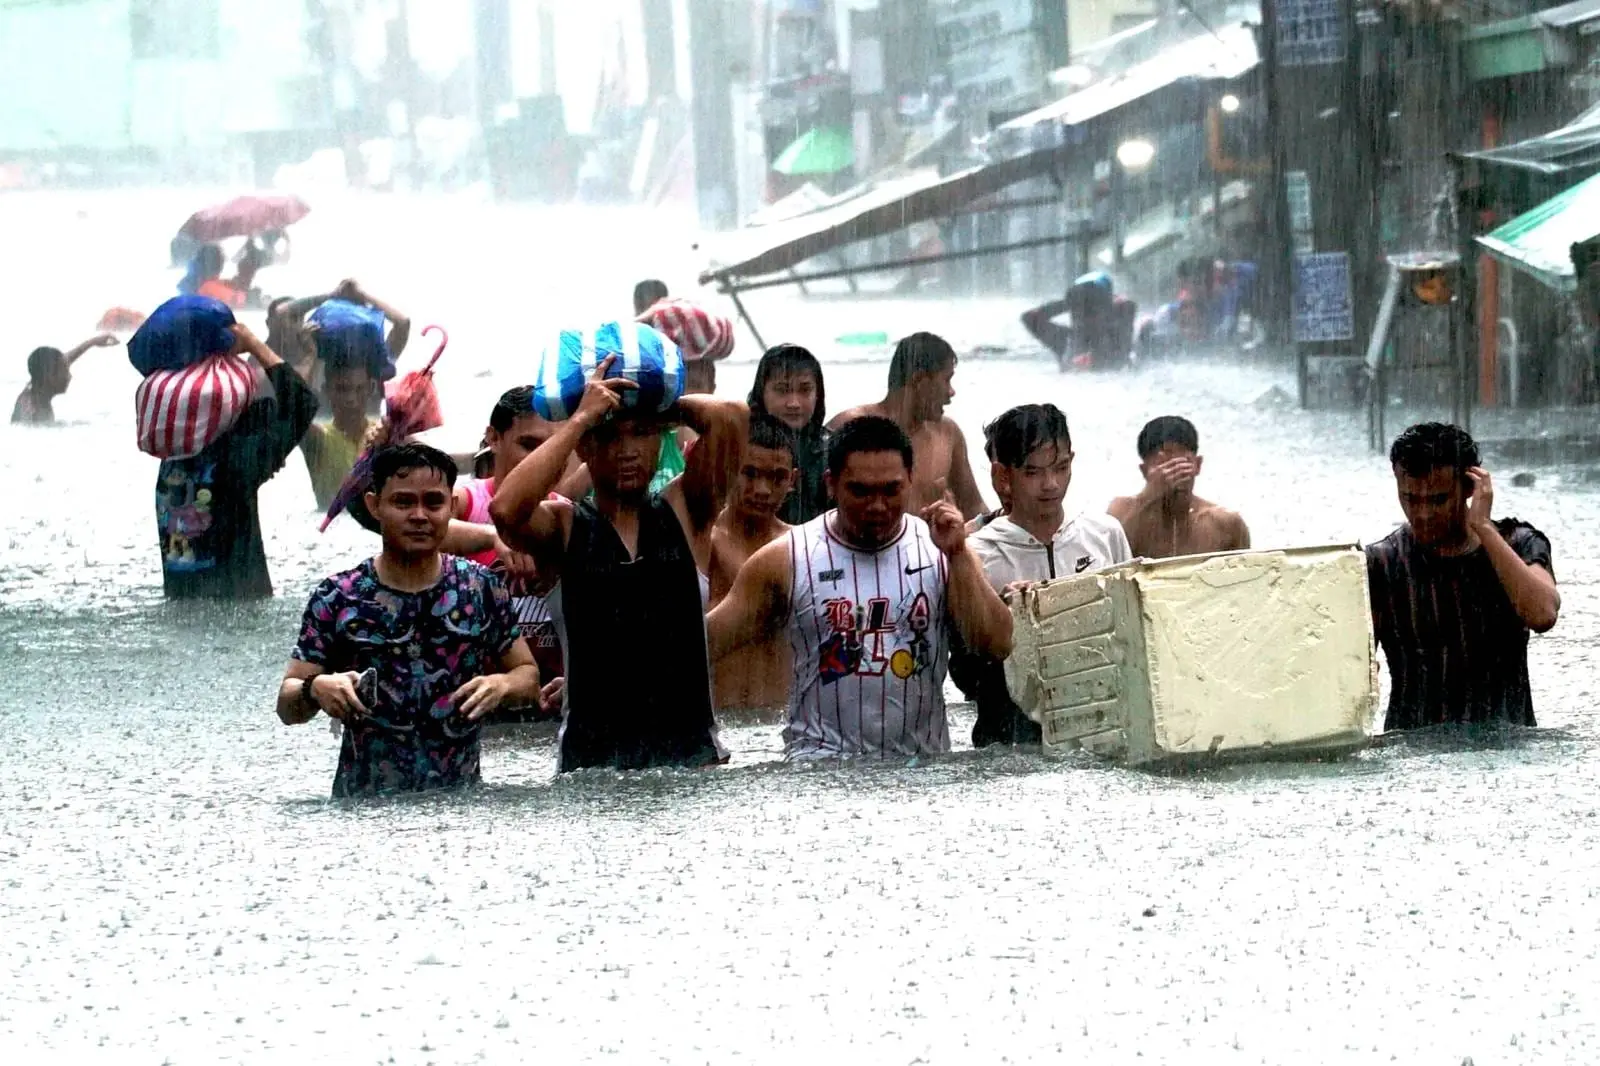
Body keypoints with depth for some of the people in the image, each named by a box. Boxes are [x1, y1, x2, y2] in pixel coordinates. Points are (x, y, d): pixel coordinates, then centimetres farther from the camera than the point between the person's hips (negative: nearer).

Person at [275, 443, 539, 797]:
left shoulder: (482, 589, 0)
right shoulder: (338, 599, -4)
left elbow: (528, 675, 9)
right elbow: (288, 707, 0)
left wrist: (502, 684, -13)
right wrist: (316, 689, -22)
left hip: (459, 800, 1)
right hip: (363, 804, -1)